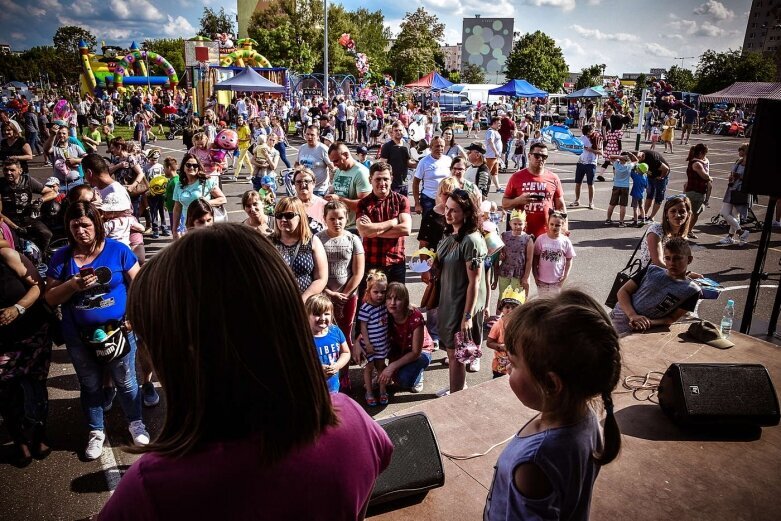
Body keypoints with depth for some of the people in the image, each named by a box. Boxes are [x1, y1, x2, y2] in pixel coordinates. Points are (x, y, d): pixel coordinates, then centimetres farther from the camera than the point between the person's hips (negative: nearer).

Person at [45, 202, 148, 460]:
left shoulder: (117, 250, -8)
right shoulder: (62, 257, -2)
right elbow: (50, 298, 0)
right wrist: (73, 285, -19)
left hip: (118, 331, -2)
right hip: (79, 337, 2)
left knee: (125, 382, 12)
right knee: (90, 386, 17)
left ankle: (136, 423, 34)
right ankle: (96, 432, 36)